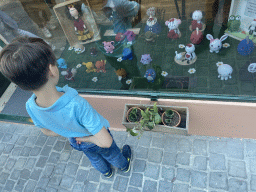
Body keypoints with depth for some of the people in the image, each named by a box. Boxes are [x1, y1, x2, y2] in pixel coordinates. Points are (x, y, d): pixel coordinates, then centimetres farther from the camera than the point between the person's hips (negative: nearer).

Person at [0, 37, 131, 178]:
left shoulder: (31, 107, -28)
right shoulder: (77, 105, -47)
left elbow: (47, 131, -7)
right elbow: (106, 142, -42)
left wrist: (71, 133, 0)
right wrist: (89, 138, -23)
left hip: (76, 142, 4)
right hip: (95, 142, -4)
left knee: (94, 158, 37)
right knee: (112, 154, 33)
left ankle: (106, 172, 70)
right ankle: (124, 165, 66)